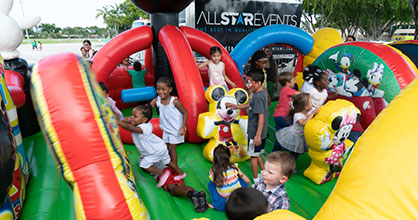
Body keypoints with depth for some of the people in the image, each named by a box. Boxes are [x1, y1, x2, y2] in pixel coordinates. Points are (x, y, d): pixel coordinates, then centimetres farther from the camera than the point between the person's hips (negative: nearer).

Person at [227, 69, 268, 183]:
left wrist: (257, 135, -30)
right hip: (262, 132, 9)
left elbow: (261, 117, -28)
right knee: (257, 154, 22)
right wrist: (236, 106, 22)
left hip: (255, 133, -9)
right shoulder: (263, 93, 6)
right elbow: (250, 105, 20)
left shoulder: (258, 97, -24)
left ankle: (256, 179, 21)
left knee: (253, 156, 7)